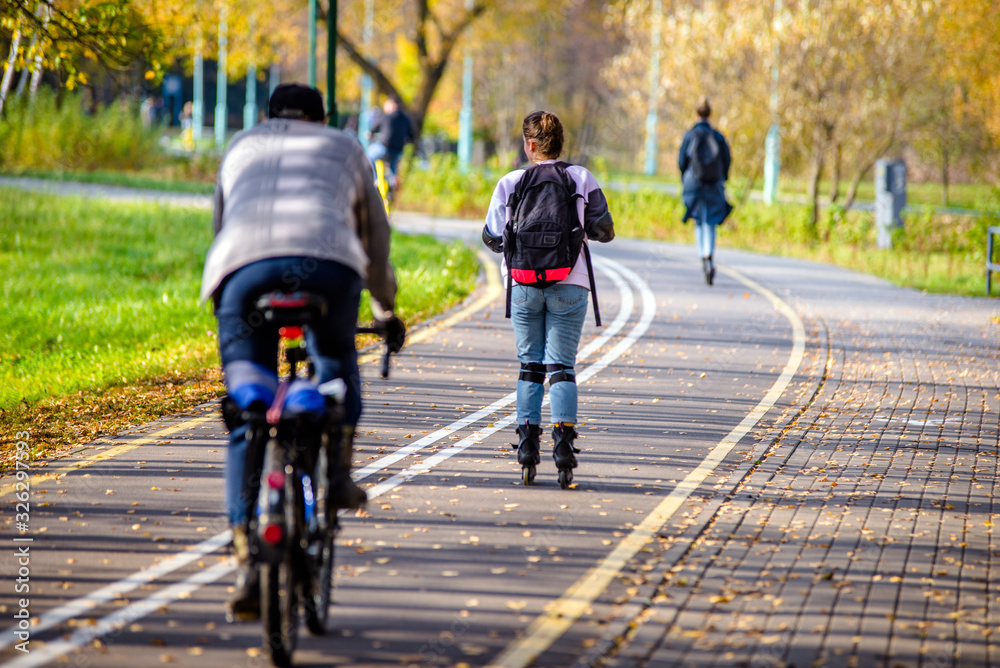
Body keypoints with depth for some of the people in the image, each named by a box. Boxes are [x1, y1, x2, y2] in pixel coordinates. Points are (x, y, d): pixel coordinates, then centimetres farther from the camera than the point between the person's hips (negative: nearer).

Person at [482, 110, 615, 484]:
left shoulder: (509, 184, 0)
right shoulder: (582, 179, 1)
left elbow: (493, 239, 3)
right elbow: (604, 231, 6)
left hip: (523, 283, 1)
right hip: (569, 285, 0)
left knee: (530, 364, 12)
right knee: (561, 366, 1)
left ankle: (528, 436, 2)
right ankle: (563, 435, -16)